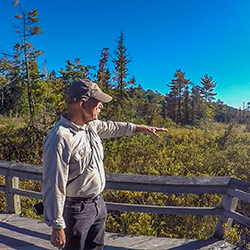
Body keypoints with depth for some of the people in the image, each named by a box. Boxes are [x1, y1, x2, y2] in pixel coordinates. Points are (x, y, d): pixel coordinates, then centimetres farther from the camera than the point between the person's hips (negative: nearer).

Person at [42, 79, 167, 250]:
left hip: (98, 202, 8)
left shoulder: (89, 125, -2)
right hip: (77, 209, -8)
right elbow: (54, 186, -25)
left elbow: (111, 128, 17)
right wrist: (57, 226, -19)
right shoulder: (60, 139, -28)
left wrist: (141, 128, 22)